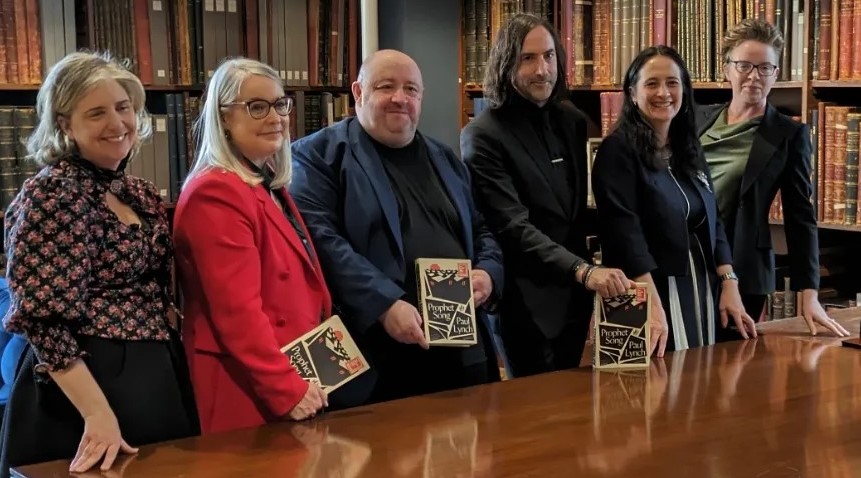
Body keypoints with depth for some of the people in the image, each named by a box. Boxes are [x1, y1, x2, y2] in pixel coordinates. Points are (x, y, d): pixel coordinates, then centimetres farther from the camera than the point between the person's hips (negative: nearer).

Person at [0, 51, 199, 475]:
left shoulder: (143, 194, 9)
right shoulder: (50, 193, -14)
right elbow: (45, 318, -20)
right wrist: (98, 413, -24)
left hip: (158, 380, 8)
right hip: (87, 385, -8)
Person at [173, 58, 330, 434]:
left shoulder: (270, 187, 13)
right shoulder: (215, 194, -17)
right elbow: (237, 310, -23)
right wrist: (286, 389, -22)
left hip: (294, 375, 10)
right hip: (253, 392, -9)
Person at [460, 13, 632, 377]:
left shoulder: (573, 121, 7)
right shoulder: (483, 136, -14)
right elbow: (512, 227, -23)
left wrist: (586, 278, 12)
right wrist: (583, 270, -32)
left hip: (574, 296, 6)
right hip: (529, 303, -6)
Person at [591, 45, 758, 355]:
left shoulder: (690, 150, 12)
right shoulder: (618, 149, -10)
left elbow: (712, 224, 14)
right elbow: (625, 232, -19)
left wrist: (730, 287, 3)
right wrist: (653, 307, -27)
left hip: (701, 292, 7)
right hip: (651, 294, -7)